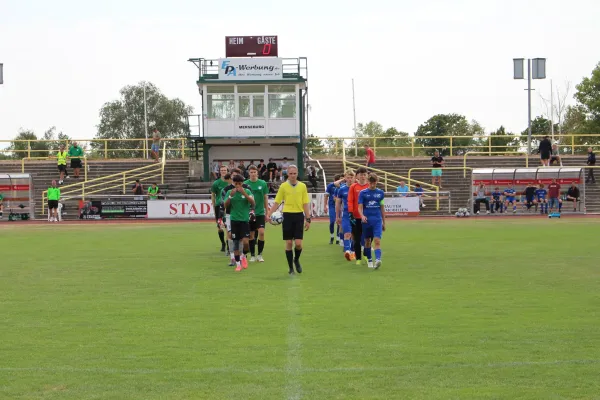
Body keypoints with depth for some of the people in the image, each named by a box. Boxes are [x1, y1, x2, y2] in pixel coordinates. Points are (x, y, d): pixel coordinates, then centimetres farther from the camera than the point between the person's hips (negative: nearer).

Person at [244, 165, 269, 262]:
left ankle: (260, 254, 3)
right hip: (249, 213, 0)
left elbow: (265, 198, 8)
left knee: (261, 232, -11)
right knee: (251, 235, 4)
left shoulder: (263, 183, 2)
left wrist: (267, 212, 8)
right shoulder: (245, 184, 0)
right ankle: (252, 255, 15)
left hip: (260, 212, 0)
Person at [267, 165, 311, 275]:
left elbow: (306, 204, 6)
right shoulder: (283, 186, 1)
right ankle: (291, 268, 13)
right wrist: (269, 214, -9)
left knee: (298, 243, -6)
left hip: (299, 216, 0)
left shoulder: (302, 186, 4)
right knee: (289, 243, 1)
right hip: (287, 215, 0)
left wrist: (308, 219, 2)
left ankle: (296, 260, 24)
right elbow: (277, 203, 3)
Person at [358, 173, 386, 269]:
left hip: (377, 220, 0)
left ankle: (378, 260, -29)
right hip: (366, 220, 0)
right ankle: (369, 260, 27)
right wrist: (362, 216, -25)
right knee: (367, 241, 11)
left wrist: (384, 222, 14)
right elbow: (360, 207, -4)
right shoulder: (363, 193, 1)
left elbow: (382, 208, 13)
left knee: (377, 241, -15)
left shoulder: (380, 193, 7)